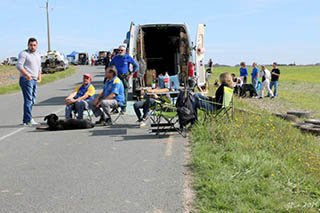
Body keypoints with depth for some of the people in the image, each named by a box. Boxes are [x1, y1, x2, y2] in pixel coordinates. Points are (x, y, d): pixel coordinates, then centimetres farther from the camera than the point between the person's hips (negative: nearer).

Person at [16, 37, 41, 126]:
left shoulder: (37, 55, 20)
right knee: (28, 100, -11)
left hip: (34, 81, 8)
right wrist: (27, 75, -22)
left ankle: (25, 120, 15)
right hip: (26, 80, -8)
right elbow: (19, 65, -16)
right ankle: (28, 120, -11)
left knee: (32, 101, 9)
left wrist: (39, 77, 14)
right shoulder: (24, 53, -6)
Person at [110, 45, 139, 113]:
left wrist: (131, 74, -2)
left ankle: (123, 109, 9)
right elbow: (110, 65, 22)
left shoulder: (128, 57, -3)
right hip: (117, 76, 2)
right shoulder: (115, 58, 6)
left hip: (125, 76, -2)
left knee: (124, 92, 0)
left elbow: (136, 65, 2)